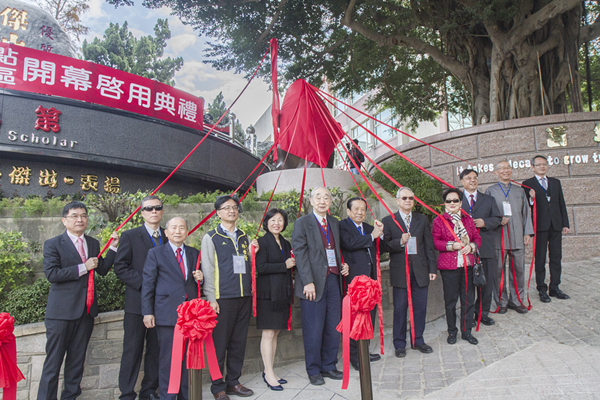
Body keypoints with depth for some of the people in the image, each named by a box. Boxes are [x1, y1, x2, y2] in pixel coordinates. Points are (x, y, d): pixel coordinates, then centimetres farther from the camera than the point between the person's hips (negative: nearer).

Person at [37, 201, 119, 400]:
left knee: (77, 358, 15)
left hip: (86, 309, 5)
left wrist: (113, 247, -1)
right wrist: (83, 268, -17)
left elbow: (102, 270, 9)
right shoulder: (53, 244, -4)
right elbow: (52, 274, -15)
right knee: (54, 360, 2)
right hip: (61, 310, -5)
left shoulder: (93, 243, 11)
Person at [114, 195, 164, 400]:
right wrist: (144, 283, -14)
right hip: (137, 301, -3)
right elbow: (120, 267, -5)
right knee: (133, 350, 3)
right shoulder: (130, 236, 1)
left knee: (156, 350, 11)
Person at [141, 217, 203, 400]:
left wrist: (200, 279, 0)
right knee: (167, 358, 1)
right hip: (167, 314, -3)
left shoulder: (194, 254, 14)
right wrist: (147, 312, -4)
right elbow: (147, 285, 1)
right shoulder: (155, 253, 3)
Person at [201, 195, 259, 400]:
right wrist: (211, 298, -9)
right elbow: (208, 270, -3)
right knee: (220, 343, 1)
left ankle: (233, 382, 24)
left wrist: (253, 253, 0)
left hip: (244, 297, 5)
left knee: (239, 342, 11)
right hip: (223, 298, -5)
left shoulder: (244, 237, 15)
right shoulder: (211, 238, 1)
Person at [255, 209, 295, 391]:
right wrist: (284, 265, -15)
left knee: (275, 333, 11)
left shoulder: (286, 244, 16)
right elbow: (261, 267, -17)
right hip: (268, 293, -7)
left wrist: (292, 263, 2)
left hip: (282, 293, 7)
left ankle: (269, 372, 20)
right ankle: (269, 373, 7)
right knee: (268, 334, -3)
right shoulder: (263, 242, -6)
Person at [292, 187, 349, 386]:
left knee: (333, 327, 11)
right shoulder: (302, 223, -2)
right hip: (314, 283, -5)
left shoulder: (334, 223, 16)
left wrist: (343, 266, 6)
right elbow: (300, 253, -9)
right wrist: (308, 282, -16)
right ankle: (314, 371, 17)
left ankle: (329, 366, 27)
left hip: (333, 280, 6)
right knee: (314, 329, 1)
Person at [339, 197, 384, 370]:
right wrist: (372, 236, -14)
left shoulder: (368, 227, 19)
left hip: (370, 277, 8)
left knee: (369, 314, 13)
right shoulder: (342, 226, -4)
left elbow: (380, 249, 16)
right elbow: (349, 243, -21)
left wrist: (380, 234, -2)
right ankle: (354, 356, 7)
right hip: (354, 278, -7)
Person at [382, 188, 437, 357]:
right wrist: (400, 242, -22)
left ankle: (418, 340, 24)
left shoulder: (423, 220, 11)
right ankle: (399, 344, 16)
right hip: (399, 271, -2)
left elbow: (429, 245, 9)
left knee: (420, 307, 8)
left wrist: (432, 268, 5)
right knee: (400, 308, 3)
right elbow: (385, 245, -5)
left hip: (420, 270, 3)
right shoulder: (388, 221, 3)